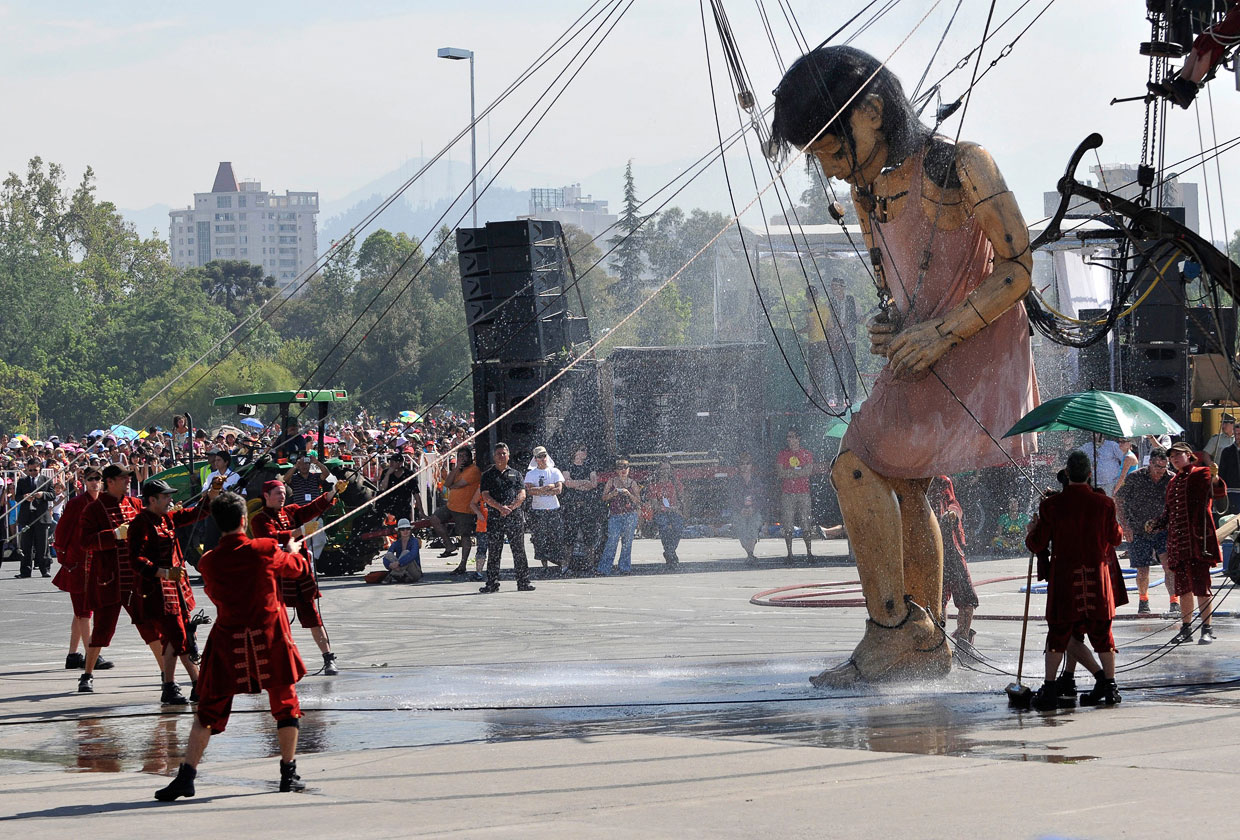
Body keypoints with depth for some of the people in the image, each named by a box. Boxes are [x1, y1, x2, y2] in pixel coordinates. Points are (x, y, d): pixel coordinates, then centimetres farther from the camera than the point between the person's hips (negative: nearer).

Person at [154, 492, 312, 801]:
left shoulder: (209, 562, -6)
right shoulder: (265, 551, -7)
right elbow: (298, 567, 13)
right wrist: (293, 551, 36)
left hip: (228, 641, 1)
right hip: (270, 637, -1)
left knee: (209, 709, 6)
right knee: (285, 703, 16)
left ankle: (187, 774, -2)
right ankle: (289, 773, 19)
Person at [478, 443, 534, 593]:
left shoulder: (516, 474, 15)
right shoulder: (487, 476, 11)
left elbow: (522, 495, 5)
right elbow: (486, 496, -1)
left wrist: (511, 507, -13)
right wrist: (500, 507, -17)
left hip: (515, 515, 1)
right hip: (495, 517, -1)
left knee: (519, 550, 0)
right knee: (493, 551, -1)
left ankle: (523, 582, 4)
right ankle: (492, 583, 4)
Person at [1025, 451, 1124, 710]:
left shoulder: (1051, 505, -7)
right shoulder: (1104, 503, -4)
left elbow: (1037, 545, -1)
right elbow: (1116, 538, 9)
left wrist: (1031, 532, 20)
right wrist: (1116, 525, 30)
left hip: (1064, 576, -1)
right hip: (1097, 576, 1)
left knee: (1059, 632, 7)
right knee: (1101, 632, 11)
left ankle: (1050, 689, 5)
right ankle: (1109, 685, 11)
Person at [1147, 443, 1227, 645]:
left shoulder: (1201, 474, 1)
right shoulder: (1173, 482, 22)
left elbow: (1218, 492, -17)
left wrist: (1215, 478, -37)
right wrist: (1155, 524, 11)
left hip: (1197, 537, -7)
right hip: (1178, 540, 7)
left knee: (1200, 584, -9)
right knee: (1183, 586, 9)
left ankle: (1207, 629, -4)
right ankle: (1186, 629, 16)